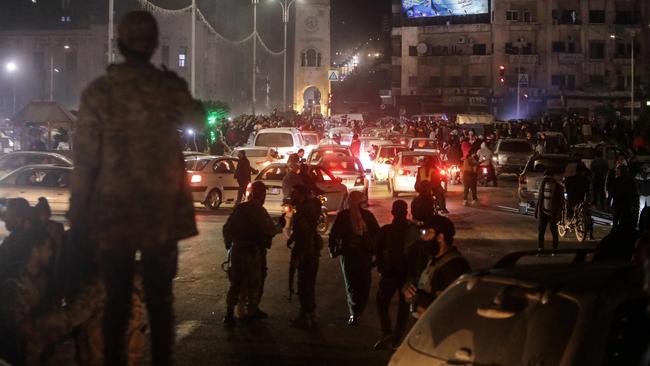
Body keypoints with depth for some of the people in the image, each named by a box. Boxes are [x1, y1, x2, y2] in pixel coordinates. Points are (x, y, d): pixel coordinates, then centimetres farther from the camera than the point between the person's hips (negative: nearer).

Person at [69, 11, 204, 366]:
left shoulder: (98, 90, -7)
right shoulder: (170, 86, -5)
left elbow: (85, 159, -8)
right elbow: (196, 118, 17)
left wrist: (77, 215, -1)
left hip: (112, 211, 0)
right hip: (162, 211, 0)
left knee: (117, 300, 10)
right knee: (159, 299, 10)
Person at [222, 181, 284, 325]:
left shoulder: (239, 209, 8)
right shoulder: (258, 211, -14)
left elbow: (227, 228, 11)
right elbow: (270, 230, -18)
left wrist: (229, 244, 22)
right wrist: (280, 225, 1)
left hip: (237, 250, 6)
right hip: (253, 252, -6)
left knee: (236, 281, 11)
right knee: (254, 282, 8)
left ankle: (230, 313, 7)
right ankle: (252, 311, 17)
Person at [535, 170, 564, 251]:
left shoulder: (558, 187, -6)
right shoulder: (543, 185, 8)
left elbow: (561, 201, -6)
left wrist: (557, 213, -13)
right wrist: (536, 211, 10)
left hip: (552, 213, -4)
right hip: (543, 212, 4)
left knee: (554, 231, 4)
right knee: (540, 230, 0)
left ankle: (555, 249, 15)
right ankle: (540, 248, 5)